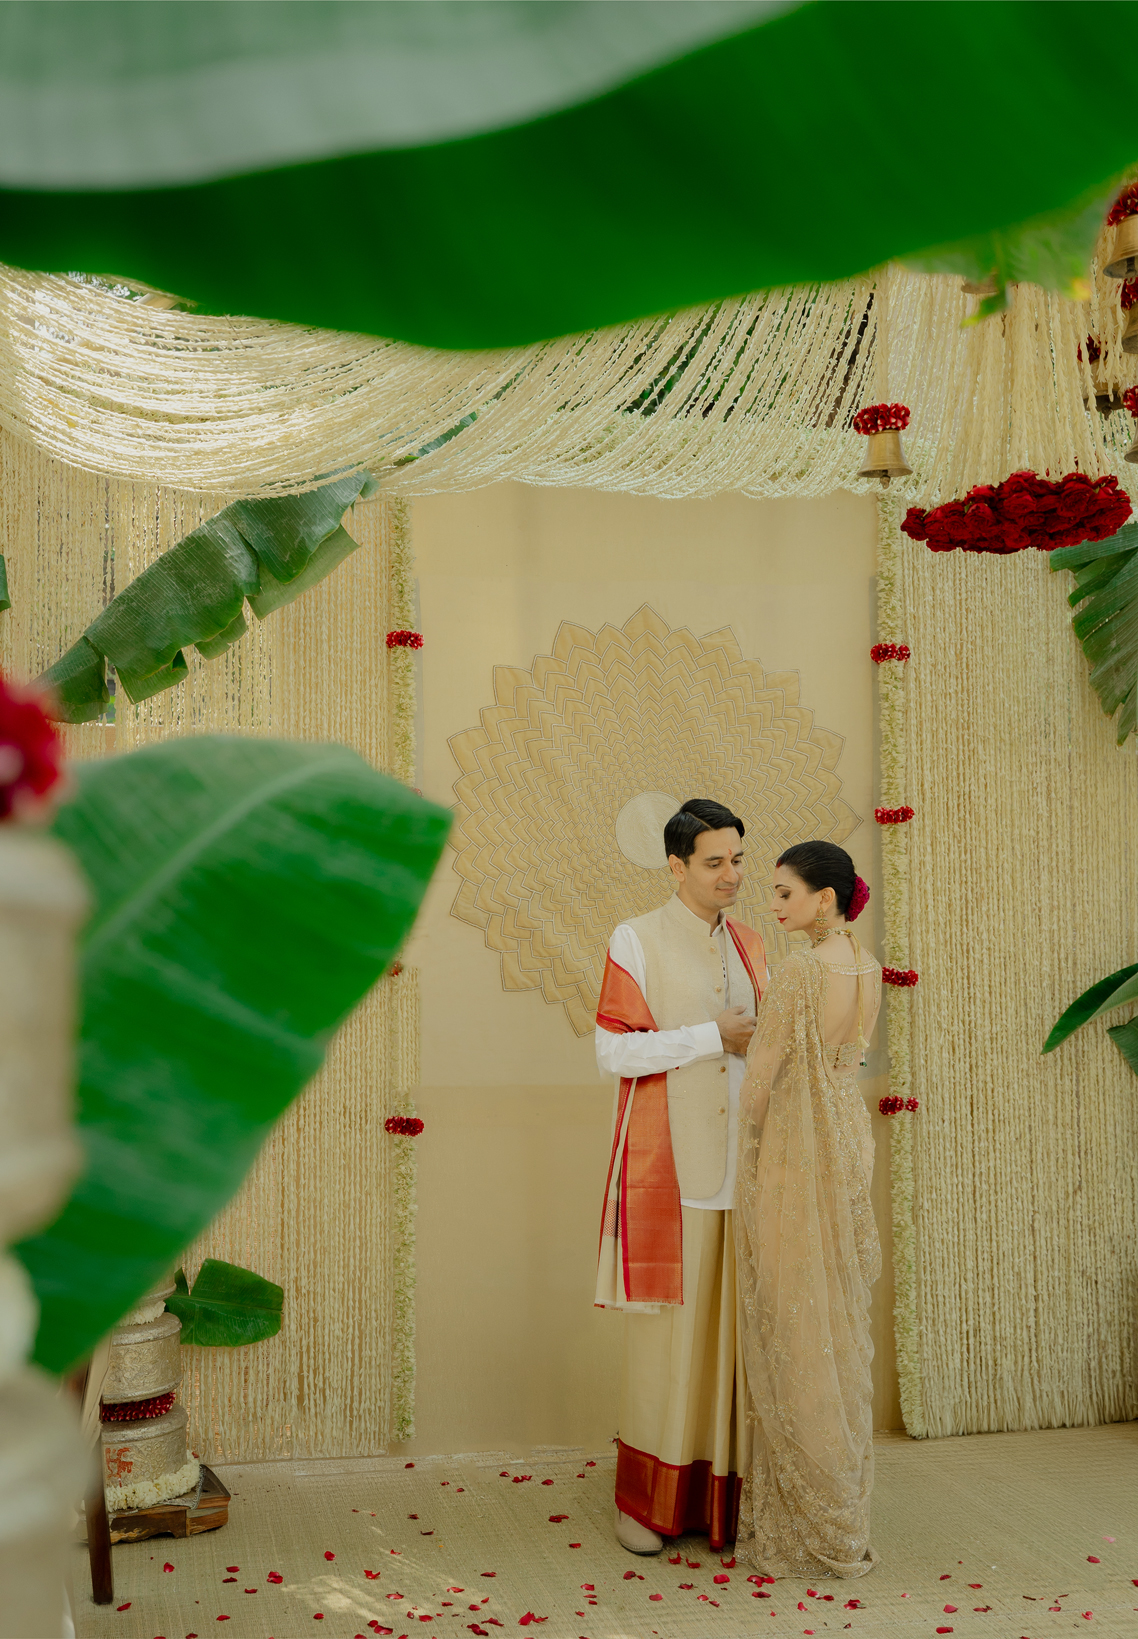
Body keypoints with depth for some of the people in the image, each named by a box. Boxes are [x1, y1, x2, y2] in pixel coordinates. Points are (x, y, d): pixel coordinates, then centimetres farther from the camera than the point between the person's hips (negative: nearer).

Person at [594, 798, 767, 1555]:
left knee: (736, 1321, 6)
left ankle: (725, 1495, 17)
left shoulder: (749, 945, 12)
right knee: (667, 1326, -1)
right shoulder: (637, 940, -4)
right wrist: (715, 1037, -12)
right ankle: (647, 1499, 12)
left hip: (739, 1162, 5)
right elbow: (615, 1050, -12)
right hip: (668, 1165, -5)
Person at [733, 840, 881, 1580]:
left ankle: (810, 1527, 10)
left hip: (792, 1155, -8)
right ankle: (841, 1511, 24)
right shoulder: (869, 968, 7)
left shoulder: (799, 970, -18)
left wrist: (746, 1166, -1)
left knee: (795, 1332, 1)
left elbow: (761, 1079, -14)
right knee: (839, 1327, 14)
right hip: (850, 1144, 8)